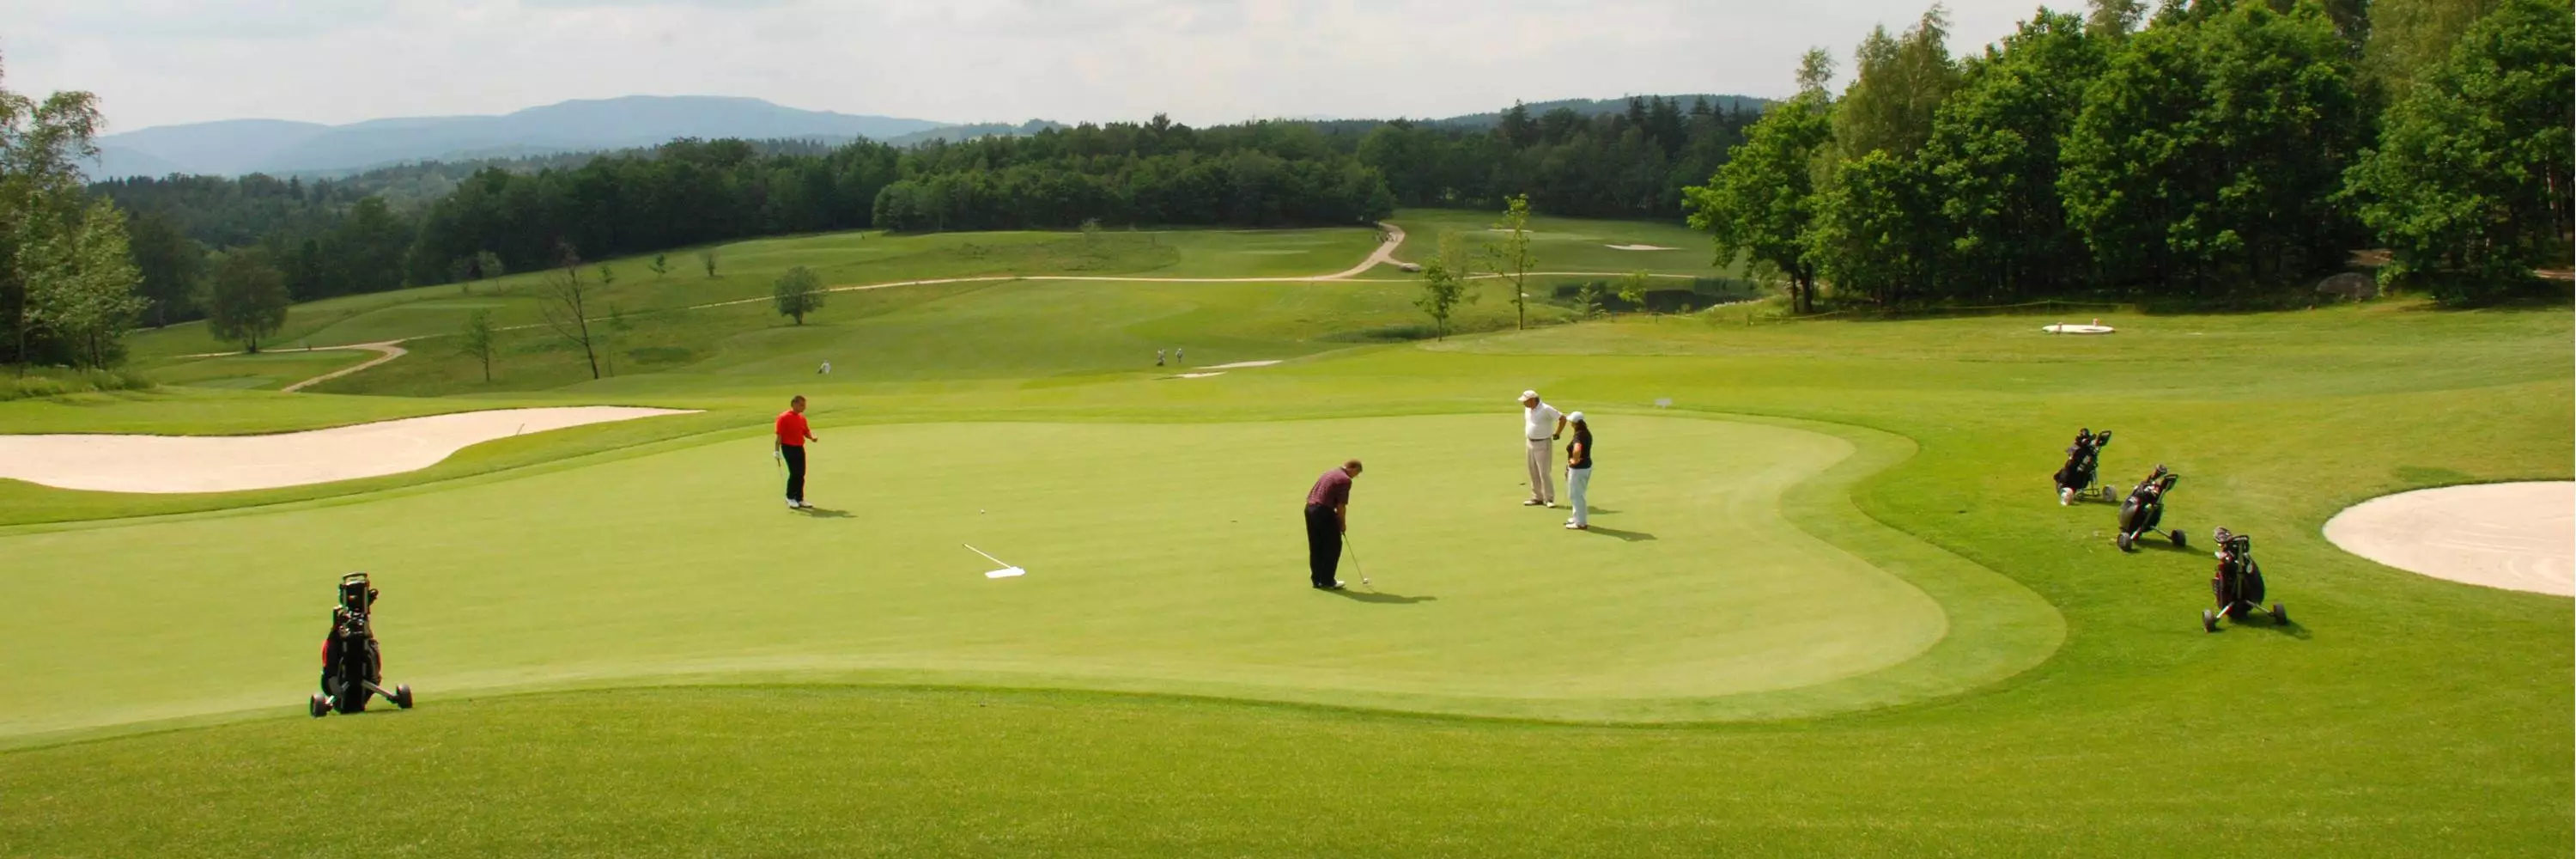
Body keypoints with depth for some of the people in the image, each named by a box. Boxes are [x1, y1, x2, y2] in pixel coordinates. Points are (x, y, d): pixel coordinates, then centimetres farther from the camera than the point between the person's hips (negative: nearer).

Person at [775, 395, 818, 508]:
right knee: (794, 473, -9)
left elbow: (806, 432, 18)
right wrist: (777, 450, -16)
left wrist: (812, 438, -4)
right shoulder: (784, 417, -11)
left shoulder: (802, 418, 12)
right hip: (788, 447, -7)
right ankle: (790, 498, 6)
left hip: (800, 448, 7)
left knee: (801, 474, 7)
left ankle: (799, 499, 16)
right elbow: (779, 435, -13)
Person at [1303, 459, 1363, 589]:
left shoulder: (1330, 473, 19)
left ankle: (1317, 579, 18)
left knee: (1316, 547, 14)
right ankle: (1327, 581, 4)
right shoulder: (1345, 479, -8)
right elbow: (1341, 505, -11)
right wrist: (1343, 523, 4)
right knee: (1333, 546, 3)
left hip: (1310, 508, 8)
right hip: (1324, 511, -8)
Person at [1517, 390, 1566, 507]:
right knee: (1533, 472, 10)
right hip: (1530, 443, 8)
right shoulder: (1527, 409, 6)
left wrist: (1557, 434, -11)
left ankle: (1549, 499, -2)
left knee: (1544, 472, -9)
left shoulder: (1546, 409, -18)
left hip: (1543, 444, -8)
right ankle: (1537, 498, 18)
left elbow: (1563, 418, -16)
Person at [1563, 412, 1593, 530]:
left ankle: (1581, 523, 9)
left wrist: (1575, 460, -25)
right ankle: (1578, 518, 35)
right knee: (1577, 494, 24)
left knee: (1576, 495, 2)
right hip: (1586, 466, 10)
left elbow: (1577, 450, -44)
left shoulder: (1579, 435, -25)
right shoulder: (1586, 432, 5)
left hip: (1578, 468, -10)